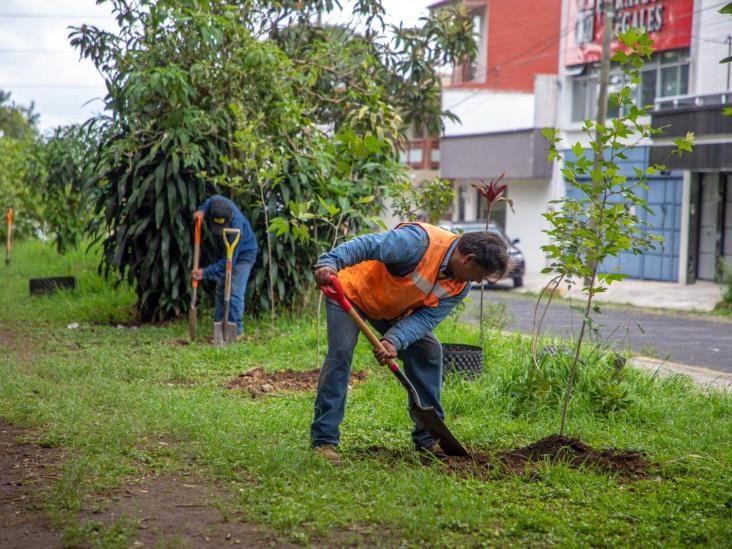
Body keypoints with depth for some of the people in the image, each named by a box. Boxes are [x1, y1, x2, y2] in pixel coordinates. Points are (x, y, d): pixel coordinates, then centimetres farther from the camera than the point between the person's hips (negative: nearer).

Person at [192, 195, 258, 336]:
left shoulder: (236, 228, -41)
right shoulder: (216, 202, -25)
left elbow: (229, 261, -36)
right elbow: (210, 201, 5)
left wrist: (206, 273, -38)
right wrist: (202, 210, -16)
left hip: (243, 254, -8)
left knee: (234, 292, -16)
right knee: (220, 290, 10)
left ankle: (234, 329, -12)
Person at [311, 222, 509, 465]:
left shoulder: (461, 287, -12)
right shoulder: (421, 242, -36)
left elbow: (426, 318, -19)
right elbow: (365, 245, -39)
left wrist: (394, 341, -35)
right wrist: (329, 263, -53)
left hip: (392, 309, 7)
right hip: (352, 292, -7)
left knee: (429, 351, 0)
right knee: (341, 352, -21)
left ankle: (428, 438, 9)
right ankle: (323, 440, -14)